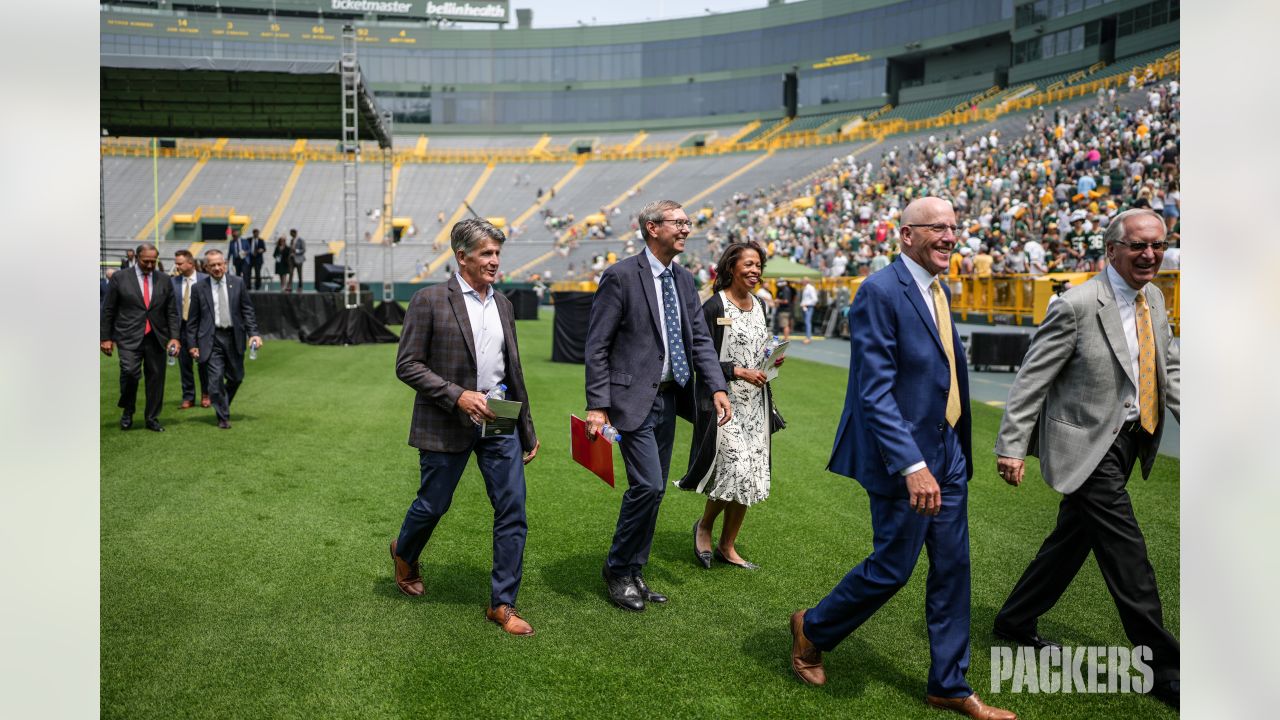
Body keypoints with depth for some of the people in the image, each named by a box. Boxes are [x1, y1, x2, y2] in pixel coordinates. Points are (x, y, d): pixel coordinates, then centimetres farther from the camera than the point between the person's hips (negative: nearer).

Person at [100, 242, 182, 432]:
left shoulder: (164, 281, 10)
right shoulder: (119, 278, 3)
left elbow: (172, 312, 11)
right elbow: (107, 310, 5)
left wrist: (174, 337, -1)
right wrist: (105, 338, 0)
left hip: (156, 338, 3)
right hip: (129, 337, -3)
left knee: (156, 377, 3)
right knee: (130, 372, -17)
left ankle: (152, 418, 16)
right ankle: (127, 411, 7)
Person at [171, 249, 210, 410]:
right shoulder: (174, 282, 3)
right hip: (182, 327, 2)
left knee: (203, 362, 7)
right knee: (184, 363, 6)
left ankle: (206, 395, 24)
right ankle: (188, 398, 17)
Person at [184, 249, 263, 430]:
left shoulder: (238, 283, 3)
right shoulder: (199, 288, 1)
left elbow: (248, 311, 4)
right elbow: (193, 319, 4)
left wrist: (253, 333, -7)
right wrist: (192, 344, 0)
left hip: (234, 337, 2)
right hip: (211, 339, -2)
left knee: (236, 378, 11)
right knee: (216, 378, -6)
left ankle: (223, 405, 38)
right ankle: (223, 417, 7)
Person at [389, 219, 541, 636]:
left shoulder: (502, 304, 10)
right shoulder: (430, 300, -8)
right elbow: (407, 365, -10)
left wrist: (528, 431, 17)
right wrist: (458, 395, -21)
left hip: (499, 422, 5)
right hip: (447, 425, -4)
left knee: (513, 511, -1)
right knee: (433, 505, 11)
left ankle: (502, 603, 11)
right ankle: (404, 554, 45)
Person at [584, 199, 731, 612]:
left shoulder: (684, 281, 12)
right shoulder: (621, 276, -9)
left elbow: (700, 340, 10)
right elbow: (597, 345, -11)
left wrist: (717, 388, -5)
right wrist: (597, 406, -17)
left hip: (667, 398, 7)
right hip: (634, 397, -7)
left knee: (653, 490, 12)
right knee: (648, 486, -12)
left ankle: (633, 573, 25)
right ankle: (618, 570, 8)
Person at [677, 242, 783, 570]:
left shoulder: (759, 305, 12)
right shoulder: (714, 306, -10)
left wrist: (773, 358, 1)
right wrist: (739, 372, -20)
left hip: (755, 402, 7)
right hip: (724, 401, -7)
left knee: (750, 476, 6)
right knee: (736, 468, -14)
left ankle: (727, 546, 19)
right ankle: (704, 525, 14)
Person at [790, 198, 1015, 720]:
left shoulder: (936, 292, 11)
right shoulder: (881, 292, -17)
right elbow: (875, 392, -23)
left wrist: (957, 448, 15)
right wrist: (912, 466, -28)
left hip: (948, 454, 9)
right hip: (905, 457, -8)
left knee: (952, 570, 13)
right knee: (891, 568, 3)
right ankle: (812, 629, 28)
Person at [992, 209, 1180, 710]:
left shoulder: (1153, 298, 8)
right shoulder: (1077, 306, -17)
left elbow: (1169, 367, 15)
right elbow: (1031, 379, -16)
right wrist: (1012, 447, -18)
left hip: (1126, 441, 8)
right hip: (1087, 444, -8)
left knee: (1073, 538, 17)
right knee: (1127, 556, -5)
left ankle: (1015, 621, 34)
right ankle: (1162, 667, 8)